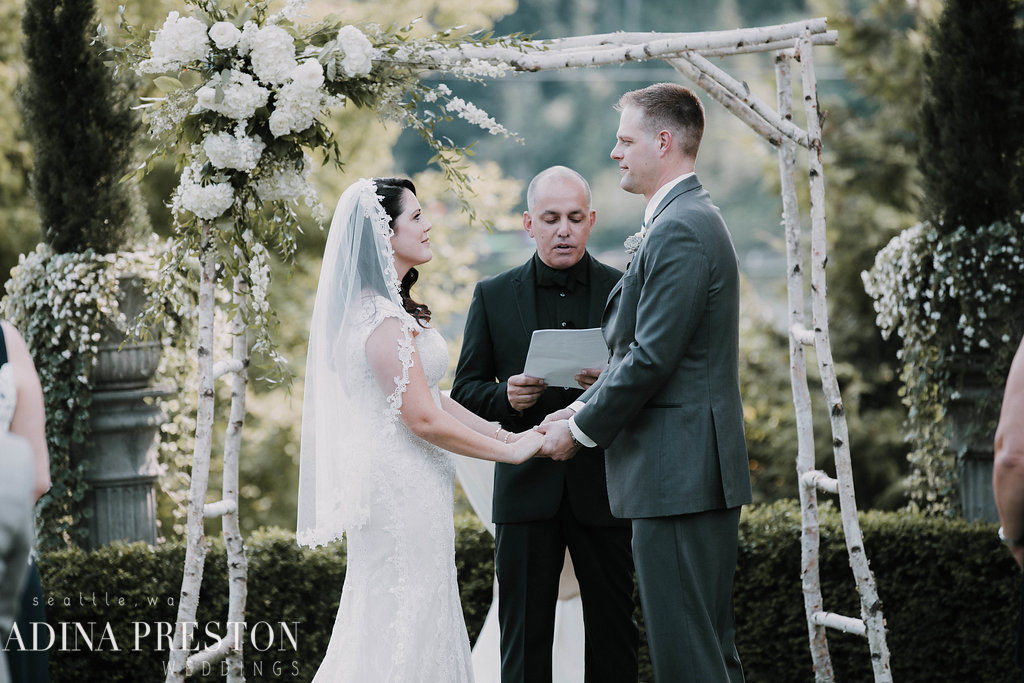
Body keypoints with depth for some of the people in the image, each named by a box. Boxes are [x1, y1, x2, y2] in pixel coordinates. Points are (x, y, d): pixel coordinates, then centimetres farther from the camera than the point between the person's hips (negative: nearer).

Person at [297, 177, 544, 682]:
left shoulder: (381, 309, 13)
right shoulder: (386, 320, -19)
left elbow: (428, 396, 15)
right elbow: (423, 418, -21)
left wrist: (502, 433, 9)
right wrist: (509, 451, -12)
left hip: (391, 482, 10)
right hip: (403, 486, -10)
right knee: (405, 626, -5)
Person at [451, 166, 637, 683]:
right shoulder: (493, 296, 7)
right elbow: (465, 391, 9)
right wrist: (506, 397, -13)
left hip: (603, 485, 0)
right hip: (527, 487, 0)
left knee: (612, 631, 4)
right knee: (523, 638, 2)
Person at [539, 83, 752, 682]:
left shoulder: (679, 231, -16)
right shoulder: (693, 218, 18)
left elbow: (650, 359, -20)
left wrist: (581, 429, -8)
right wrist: (581, 408, 10)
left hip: (677, 473, -11)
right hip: (704, 473, 11)